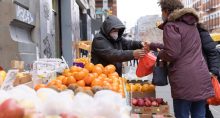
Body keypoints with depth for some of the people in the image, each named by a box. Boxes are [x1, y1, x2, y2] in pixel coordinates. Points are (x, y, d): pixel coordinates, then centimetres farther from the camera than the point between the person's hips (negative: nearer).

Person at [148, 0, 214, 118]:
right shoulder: (191, 24, 19)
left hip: (184, 79, -7)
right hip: (202, 77, 7)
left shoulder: (171, 26, -7)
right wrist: (154, 45, 30)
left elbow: (172, 53, -17)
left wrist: (159, 54, 4)